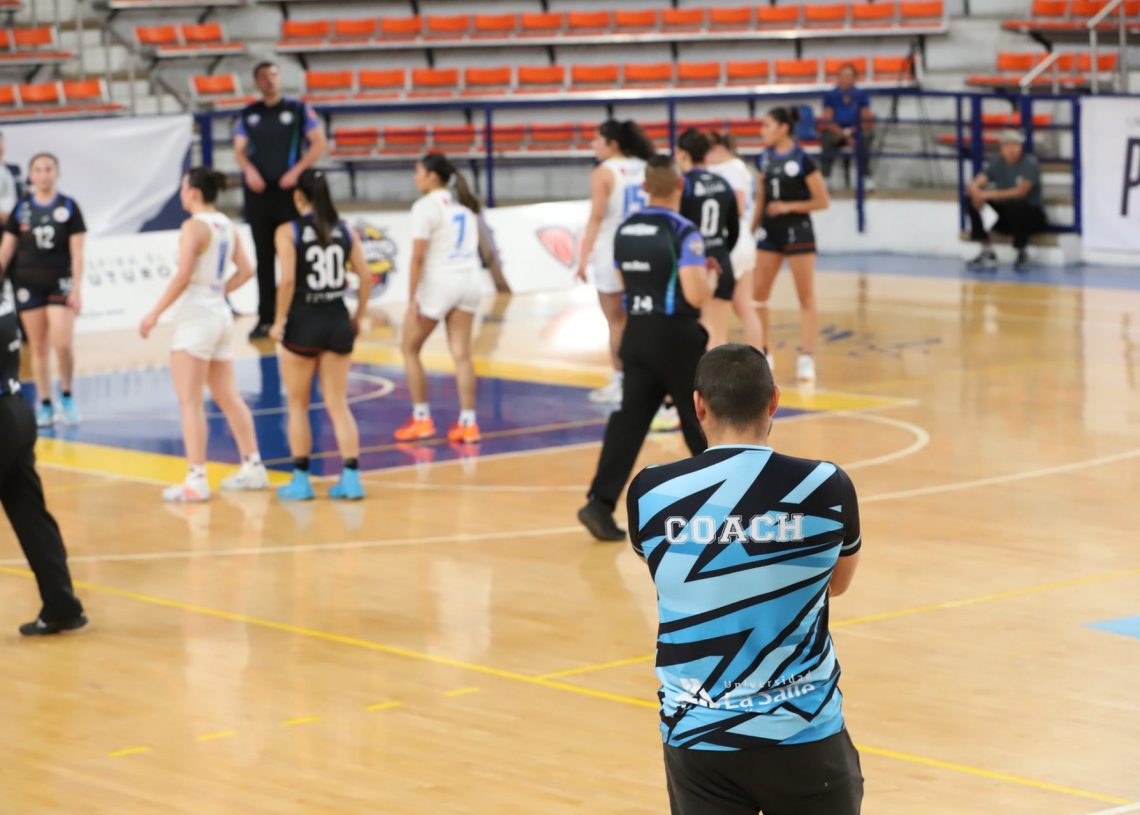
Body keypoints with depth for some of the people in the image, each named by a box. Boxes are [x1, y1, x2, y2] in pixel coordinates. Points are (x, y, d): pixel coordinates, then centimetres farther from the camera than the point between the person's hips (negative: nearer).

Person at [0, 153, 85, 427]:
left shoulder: (68, 207, 0)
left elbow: (77, 252, -2)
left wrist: (77, 289, -8)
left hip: (60, 283, -2)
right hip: (28, 284, 2)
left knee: (63, 344, -13)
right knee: (38, 347, 5)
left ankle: (66, 396, 9)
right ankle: (44, 406, 12)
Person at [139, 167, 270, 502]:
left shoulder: (194, 226, -14)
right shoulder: (227, 226, 9)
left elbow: (183, 276, -21)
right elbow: (246, 270, 13)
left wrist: (155, 313, -17)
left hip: (196, 315, -8)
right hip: (221, 313, 8)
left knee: (190, 401, -7)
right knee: (228, 397, 17)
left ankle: (196, 479, -10)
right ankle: (253, 466, 22)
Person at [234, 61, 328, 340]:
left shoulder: (298, 110, 3)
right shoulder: (248, 115, 12)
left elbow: (320, 143, -1)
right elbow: (239, 149, 11)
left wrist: (297, 171, -12)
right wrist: (248, 169, -10)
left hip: (289, 191, -3)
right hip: (258, 192, 3)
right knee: (264, 258, 6)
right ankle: (265, 318, 11)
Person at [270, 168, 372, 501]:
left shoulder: (288, 232, -8)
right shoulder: (346, 231, 3)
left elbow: (288, 280, -17)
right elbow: (366, 277, 1)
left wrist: (279, 321, -8)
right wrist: (358, 317, 12)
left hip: (303, 323, -3)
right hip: (338, 322, 3)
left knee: (297, 405, 12)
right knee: (338, 404, 9)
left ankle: (301, 479, 15)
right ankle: (351, 477, 2)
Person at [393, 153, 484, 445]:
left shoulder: (426, 207, -11)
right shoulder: (463, 204, 12)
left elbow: (418, 257, -16)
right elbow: (472, 245, 15)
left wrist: (412, 298, -15)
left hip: (437, 282, -6)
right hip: (468, 280, 7)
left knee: (410, 349, 10)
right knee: (461, 354, 5)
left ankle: (421, 419, 10)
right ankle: (468, 423, 0)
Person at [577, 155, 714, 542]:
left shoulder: (625, 230, 6)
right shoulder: (683, 233, -15)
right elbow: (696, 296, -20)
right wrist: (711, 277, 2)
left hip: (638, 332, 5)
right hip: (677, 336, -5)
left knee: (629, 419, 1)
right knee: (699, 418, 11)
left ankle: (601, 502, -12)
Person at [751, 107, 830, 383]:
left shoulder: (802, 160, -12)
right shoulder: (765, 158, 5)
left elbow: (823, 201, -10)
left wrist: (789, 206, -17)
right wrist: (750, 230, 13)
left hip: (797, 231, -6)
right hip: (770, 232, 6)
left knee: (806, 297, 0)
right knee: (758, 295, 4)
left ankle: (807, 359, 2)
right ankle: (763, 354, 16)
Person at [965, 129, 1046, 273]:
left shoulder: (1030, 163, -15)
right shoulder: (998, 163, -1)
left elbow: (1021, 191, -28)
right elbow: (975, 184, -10)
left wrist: (990, 194, -33)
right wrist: (976, 192, -35)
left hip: (1031, 214, -5)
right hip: (1005, 218, 5)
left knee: (1016, 205, -39)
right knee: (971, 199, -13)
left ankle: (1022, 254, -12)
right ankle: (987, 252, -7)